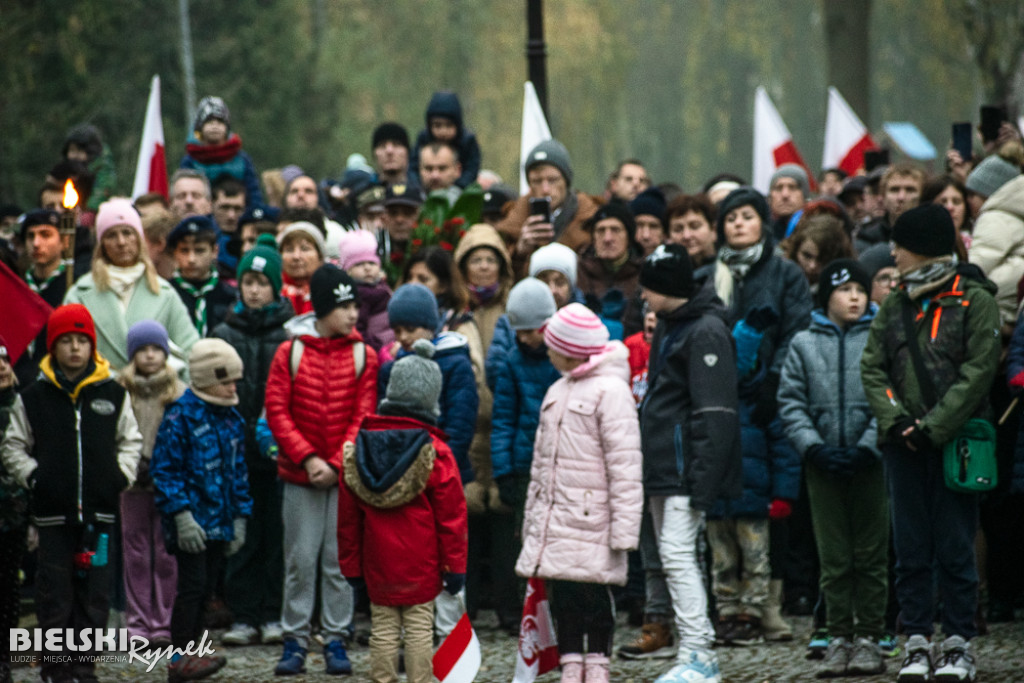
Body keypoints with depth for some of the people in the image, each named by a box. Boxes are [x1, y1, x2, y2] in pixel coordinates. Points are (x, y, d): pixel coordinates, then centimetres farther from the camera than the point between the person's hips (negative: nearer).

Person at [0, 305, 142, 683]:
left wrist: (122, 474, 2)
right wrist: (32, 476, -4)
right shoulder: (34, 397, 3)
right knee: (55, 595, -1)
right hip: (52, 511, -1)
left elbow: (131, 440, 17)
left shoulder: (113, 395, 6)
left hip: (99, 510, 1)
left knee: (94, 595, 4)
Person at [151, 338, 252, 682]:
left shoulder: (231, 419, 13)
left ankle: (189, 652, 16)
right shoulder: (181, 415, -10)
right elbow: (164, 469, -12)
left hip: (219, 522, 7)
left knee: (205, 587, 9)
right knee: (193, 584, -10)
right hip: (192, 521, -7)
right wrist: (181, 514, -18)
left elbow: (238, 471, 20)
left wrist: (239, 518, 16)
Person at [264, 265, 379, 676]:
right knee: (301, 558, 2)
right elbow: (277, 411, -4)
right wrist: (307, 458, -14)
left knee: (340, 559, 3)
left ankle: (335, 639, 11)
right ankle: (295, 641, 8)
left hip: (345, 474, 1)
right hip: (300, 475, -1)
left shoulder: (363, 356, 1)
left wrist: (337, 464, -11)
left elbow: (364, 417, -1)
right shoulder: (290, 353, -1)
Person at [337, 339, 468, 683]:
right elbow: (451, 515, -7)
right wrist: (455, 565, 1)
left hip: (378, 564, 3)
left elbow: (348, 517, 7)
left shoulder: (357, 449, 1)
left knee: (383, 628, 8)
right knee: (420, 628, 1)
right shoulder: (435, 452, -10)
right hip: (421, 564, -3)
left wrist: (350, 564, 14)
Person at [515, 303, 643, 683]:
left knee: (593, 594, -4)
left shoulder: (610, 391, -10)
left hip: (591, 520, -8)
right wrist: (533, 516, 21)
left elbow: (625, 465, -13)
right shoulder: (557, 392, 16)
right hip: (555, 519, 8)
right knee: (562, 596, 7)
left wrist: (624, 528, -17)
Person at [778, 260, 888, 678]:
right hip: (822, 467, 2)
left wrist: (867, 447, -13)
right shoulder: (804, 344, 8)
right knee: (833, 557, 4)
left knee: (871, 556, 2)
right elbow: (791, 403, 6)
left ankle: (869, 638, 8)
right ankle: (839, 638, 10)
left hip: (871, 462, -2)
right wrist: (814, 447, -7)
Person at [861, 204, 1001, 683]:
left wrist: (934, 424, -15)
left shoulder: (973, 300, -4)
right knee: (910, 548, 4)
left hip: (954, 440, -5)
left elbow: (979, 369, -9)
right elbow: (871, 367, 8)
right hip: (904, 443, 5)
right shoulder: (895, 305, 12)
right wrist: (895, 418, -8)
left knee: (955, 548, -2)